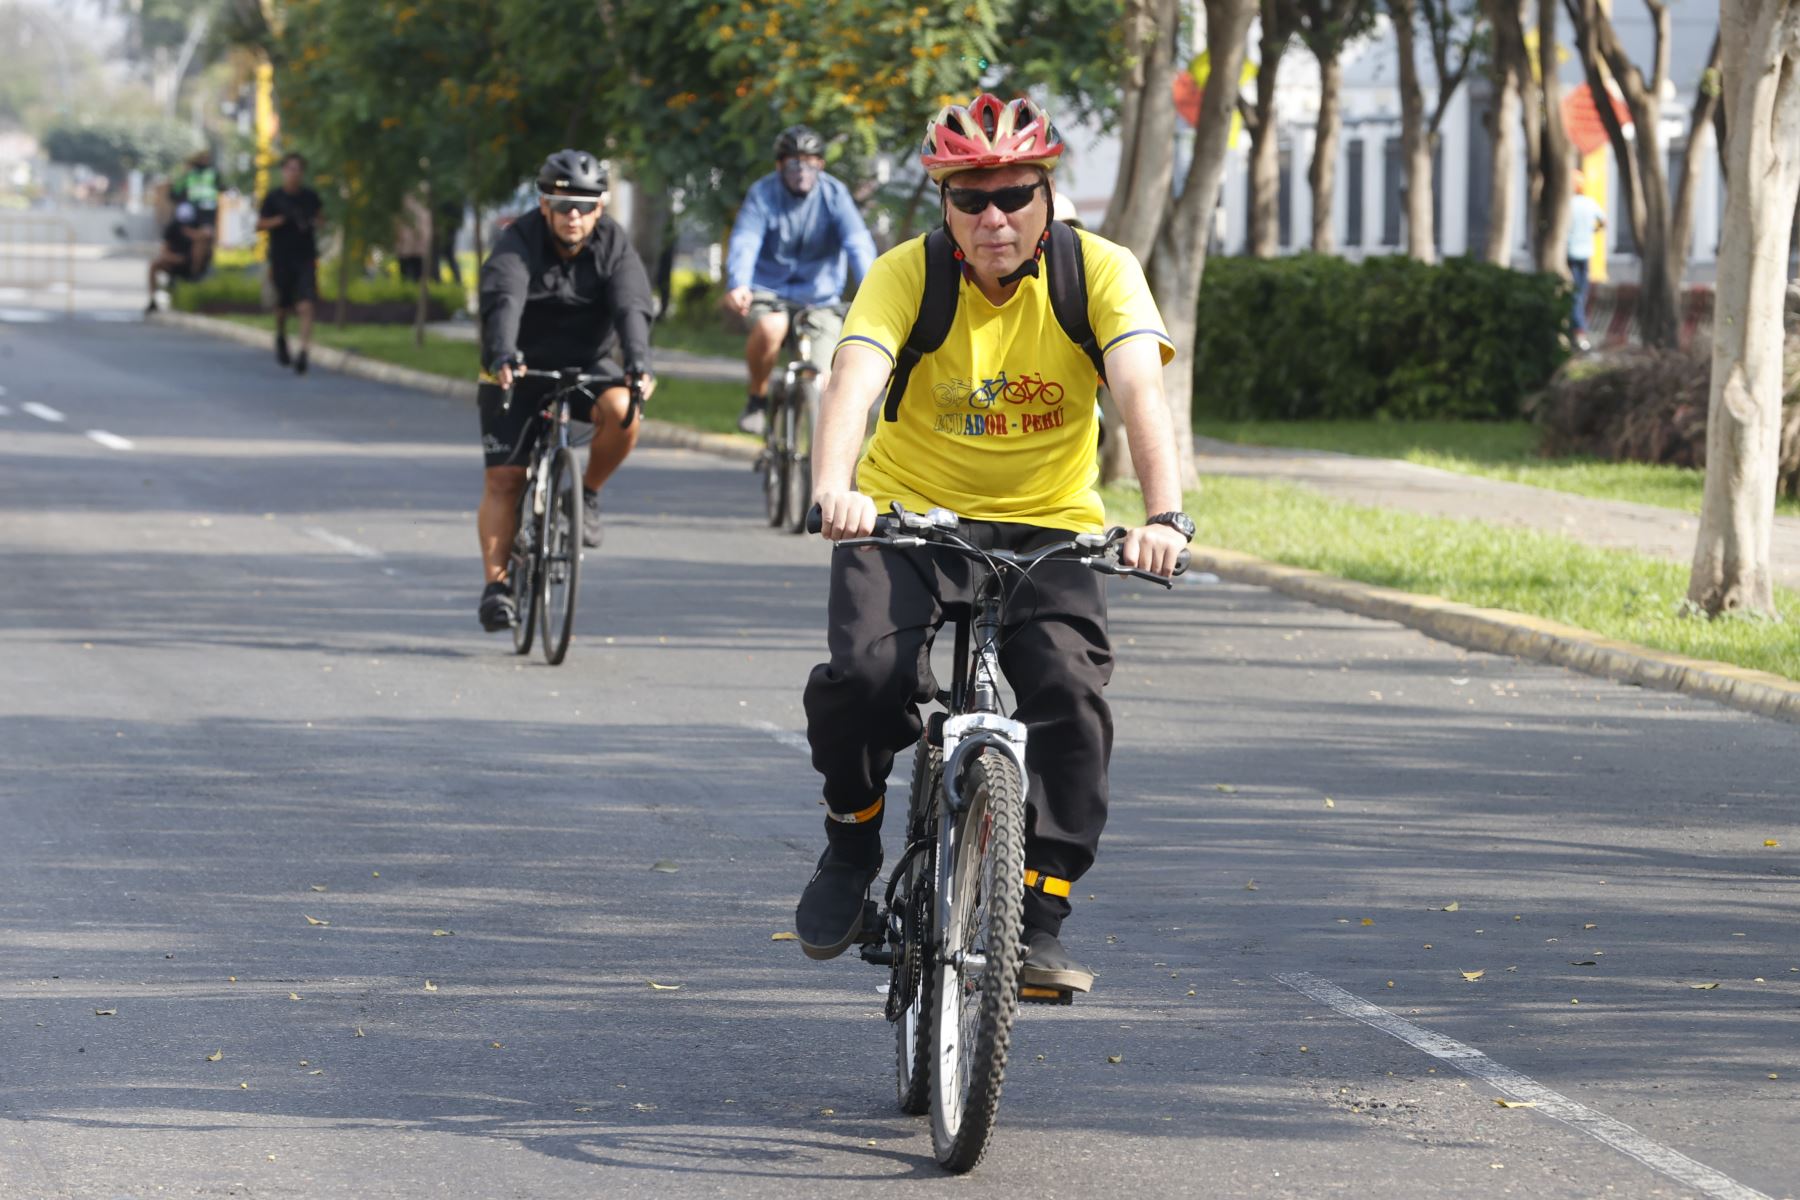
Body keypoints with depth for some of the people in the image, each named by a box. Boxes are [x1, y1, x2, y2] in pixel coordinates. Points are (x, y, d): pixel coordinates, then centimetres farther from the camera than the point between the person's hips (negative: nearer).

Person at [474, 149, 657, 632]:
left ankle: (588, 493, -6)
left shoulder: (615, 246, -11)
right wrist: (503, 356, -54)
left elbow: (631, 307, -26)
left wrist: (638, 363, -45)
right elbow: (504, 302, -34)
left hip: (588, 365, 1)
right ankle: (496, 584, -2)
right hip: (521, 370, -1)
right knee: (502, 480, -9)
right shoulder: (519, 243, -17)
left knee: (623, 410, -31)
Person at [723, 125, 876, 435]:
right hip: (769, 289, -1)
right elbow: (744, 241, -23)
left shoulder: (834, 194, -8)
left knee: (823, 386, -12)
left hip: (819, 296, 1)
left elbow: (858, 243, -20)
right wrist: (737, 285, -43)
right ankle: (757, 400, -11)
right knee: (770, 327, -36)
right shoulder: (763, 194, -9)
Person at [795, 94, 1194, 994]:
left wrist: (1165, 516, -44)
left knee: (1072, 696, -24)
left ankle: (1040, 919, -14)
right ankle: (852, 842, 4)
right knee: (865, 672, -26)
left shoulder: (1100, 272, -12)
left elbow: (1139, 389, -27)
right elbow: (854, 376, -30)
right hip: (910, 513, 0)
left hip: (1048, 523, 1)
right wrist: (833, 489, -51)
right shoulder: (906, 275, -13)